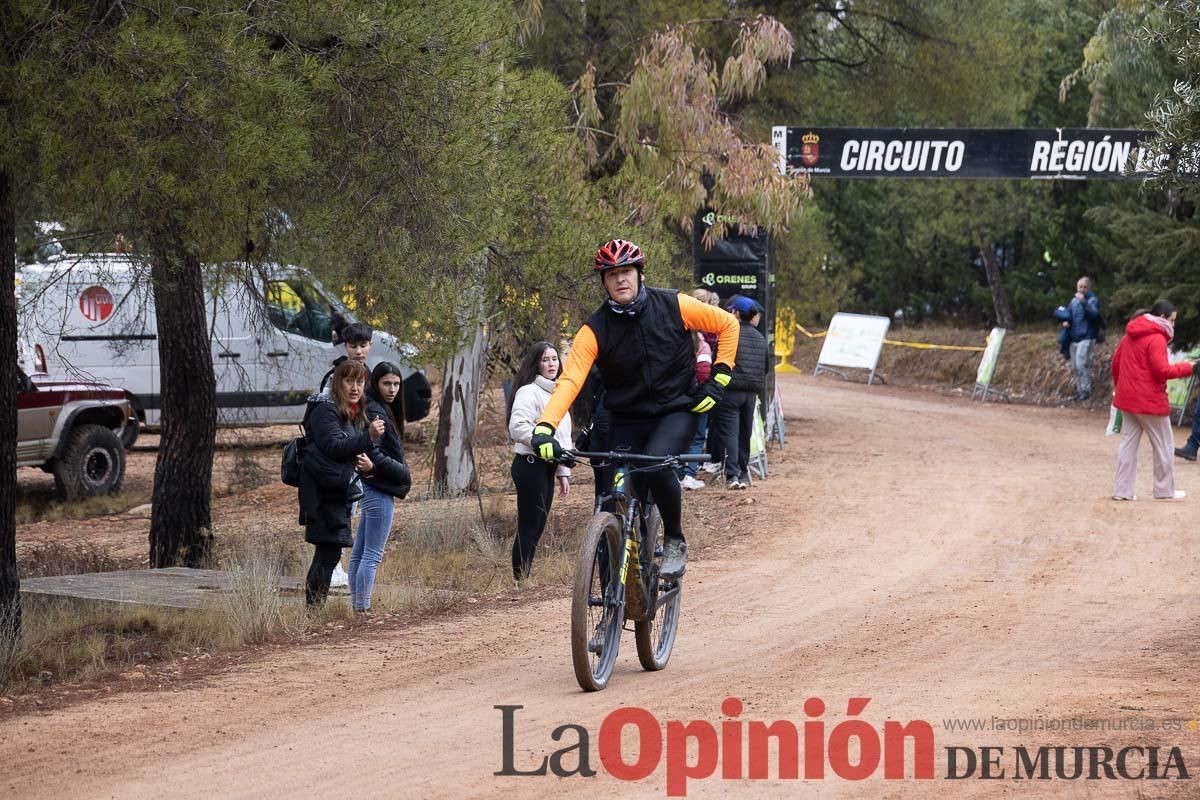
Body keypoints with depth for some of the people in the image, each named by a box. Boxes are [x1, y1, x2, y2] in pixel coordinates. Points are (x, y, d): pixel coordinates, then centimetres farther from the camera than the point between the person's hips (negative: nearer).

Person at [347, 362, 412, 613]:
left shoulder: (384, 410, 16)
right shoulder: (375, 412, -14)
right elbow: (373, 452, -22)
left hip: (372, 489, 11)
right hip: (379, 490, -11)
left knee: (360, 552, 11)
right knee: (372, 555, -9)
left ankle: (357, 606, 16)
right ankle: (362, 608, -10)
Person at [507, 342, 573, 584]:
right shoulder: (529, 392, -9)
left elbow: (562, 436, 22)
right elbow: (518, 426, -22)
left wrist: (563, 472, 17)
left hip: (547, 467, 9)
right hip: (530, 464, -9)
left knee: (537, 527, 9)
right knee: (528, 527, -9)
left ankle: (524, 582, 13)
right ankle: (520, 581, -7)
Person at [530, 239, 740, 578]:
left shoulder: (672, 306, -10)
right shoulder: (595, 330, -10)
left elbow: (728, 324, 3)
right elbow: (570, 380, -22)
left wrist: (718, 379, -3)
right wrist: (544, 428, -37)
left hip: (676, 412, -2)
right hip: (626, 419, 2)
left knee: (657, 466, -31)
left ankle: (675, 540, -8)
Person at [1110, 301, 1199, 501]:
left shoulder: (1131, 335, 11)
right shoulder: (1156, 338, -16)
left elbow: (1116, 361, 16)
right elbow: (1162, 370, -21)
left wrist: (1119, 386, 26)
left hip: (1127, 398, 8)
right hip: (1150, 401, -8)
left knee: (1128, 442, 10)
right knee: (1163, 445, 6)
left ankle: (1122, 490, 6)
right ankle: (1165, 490, 11)